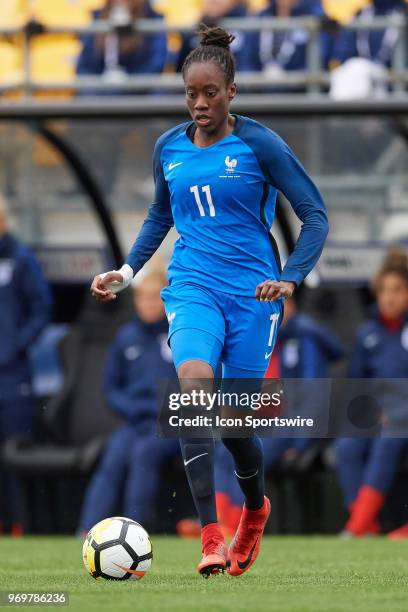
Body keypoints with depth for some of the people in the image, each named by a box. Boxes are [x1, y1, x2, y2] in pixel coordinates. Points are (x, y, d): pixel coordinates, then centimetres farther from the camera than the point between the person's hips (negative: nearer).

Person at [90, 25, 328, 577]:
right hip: (192, 287, 2)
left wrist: (291, 279, -14)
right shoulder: (169, 148, 8)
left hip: (252, 292, -2)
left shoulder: (260, 144, -5)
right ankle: (211, 537, -30)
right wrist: (128, 270, 16)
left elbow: (315, 215, -2)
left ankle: (256, 507, 37)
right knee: (193, 383, -26)